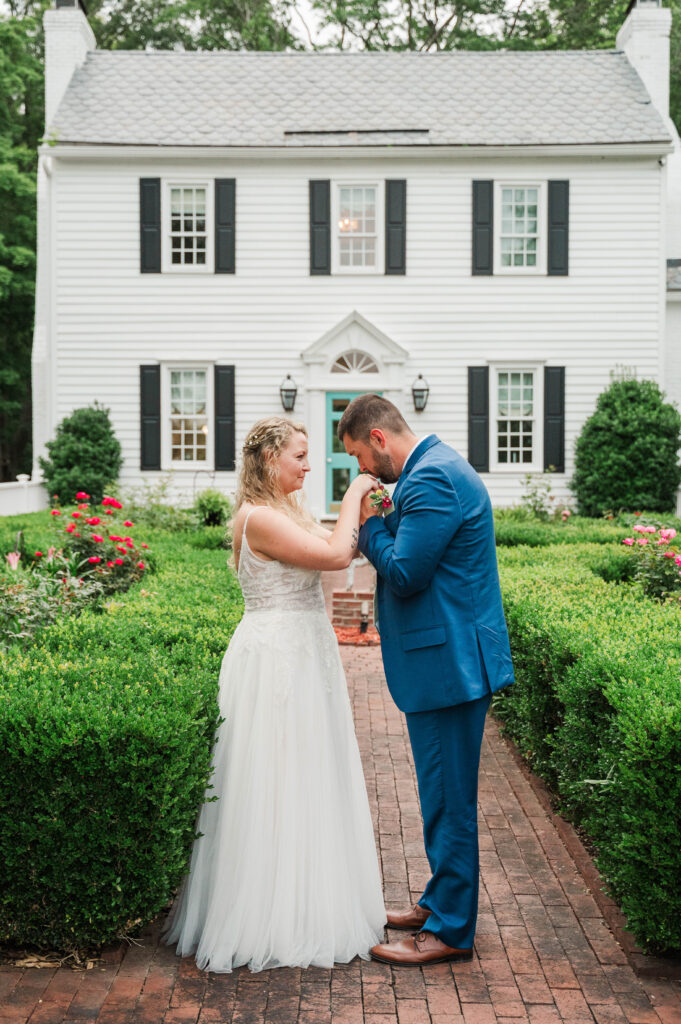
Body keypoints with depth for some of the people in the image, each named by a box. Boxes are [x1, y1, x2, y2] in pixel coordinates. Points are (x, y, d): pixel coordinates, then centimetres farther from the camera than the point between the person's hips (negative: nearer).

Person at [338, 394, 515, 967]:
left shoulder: (431, 478, -18)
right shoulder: (437, 468, 15)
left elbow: (404, 574, -21)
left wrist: (368, 524, -6)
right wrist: (376, 525, 6)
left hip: (449, 661, -11)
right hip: (449, 657, 11)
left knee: (448, 797, 0)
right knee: (444, 793, 19)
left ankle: (449, 930, 12)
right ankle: (441, 903, 33)